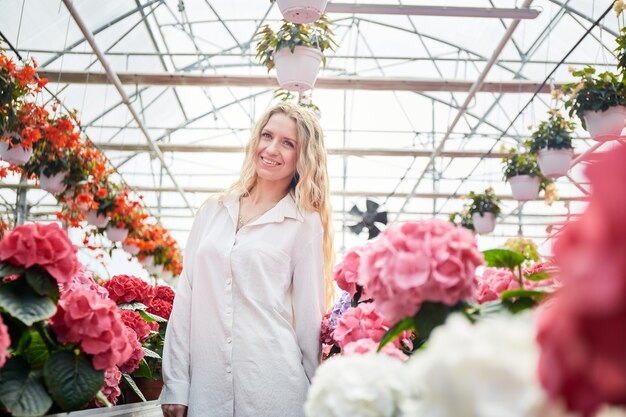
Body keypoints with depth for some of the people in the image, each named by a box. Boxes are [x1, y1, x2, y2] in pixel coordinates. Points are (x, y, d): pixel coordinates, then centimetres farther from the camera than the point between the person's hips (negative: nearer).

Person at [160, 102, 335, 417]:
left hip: (272, 386, -2)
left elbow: (309, 316, 1)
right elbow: (186, 297, 5)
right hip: (205, 383, 3)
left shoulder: (306, 223, -1)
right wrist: (175, 386, 1)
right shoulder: (213, 210, 8)